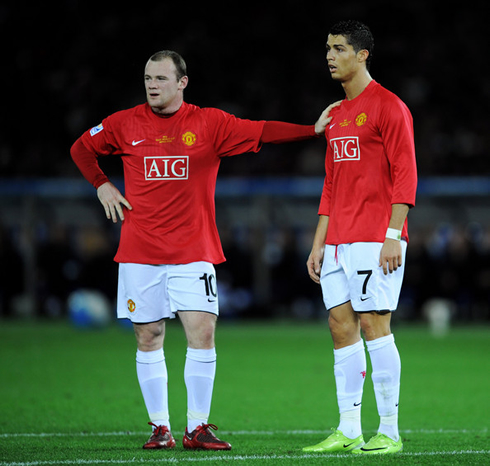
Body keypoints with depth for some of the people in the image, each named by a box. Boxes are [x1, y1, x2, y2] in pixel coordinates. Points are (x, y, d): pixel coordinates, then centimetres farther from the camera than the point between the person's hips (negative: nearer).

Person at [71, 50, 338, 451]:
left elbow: (263, 132, -5)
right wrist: (102, 185, 7)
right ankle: (160, 427, 12)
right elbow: (82, 149, 19)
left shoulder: (209, 123, 1)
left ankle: (197, 428, -2)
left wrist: (312, 130, -15)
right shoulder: (125, 124, 5)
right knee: (148, 338, 2)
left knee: (202, 331, -10)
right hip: (140, 250, 1)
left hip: (193, 250, -1)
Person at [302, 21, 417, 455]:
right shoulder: (337, 115, 19)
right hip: (338, 241, 8)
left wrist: (393, 235, -18)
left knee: (373, 323, -9)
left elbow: (405, 173, -11)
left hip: (376, 239, -8)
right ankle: (348, 431, 8)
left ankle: (390, 432, -4)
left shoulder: (388, 106, -6)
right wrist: (319, 243, 18)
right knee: (341, 326, 5)